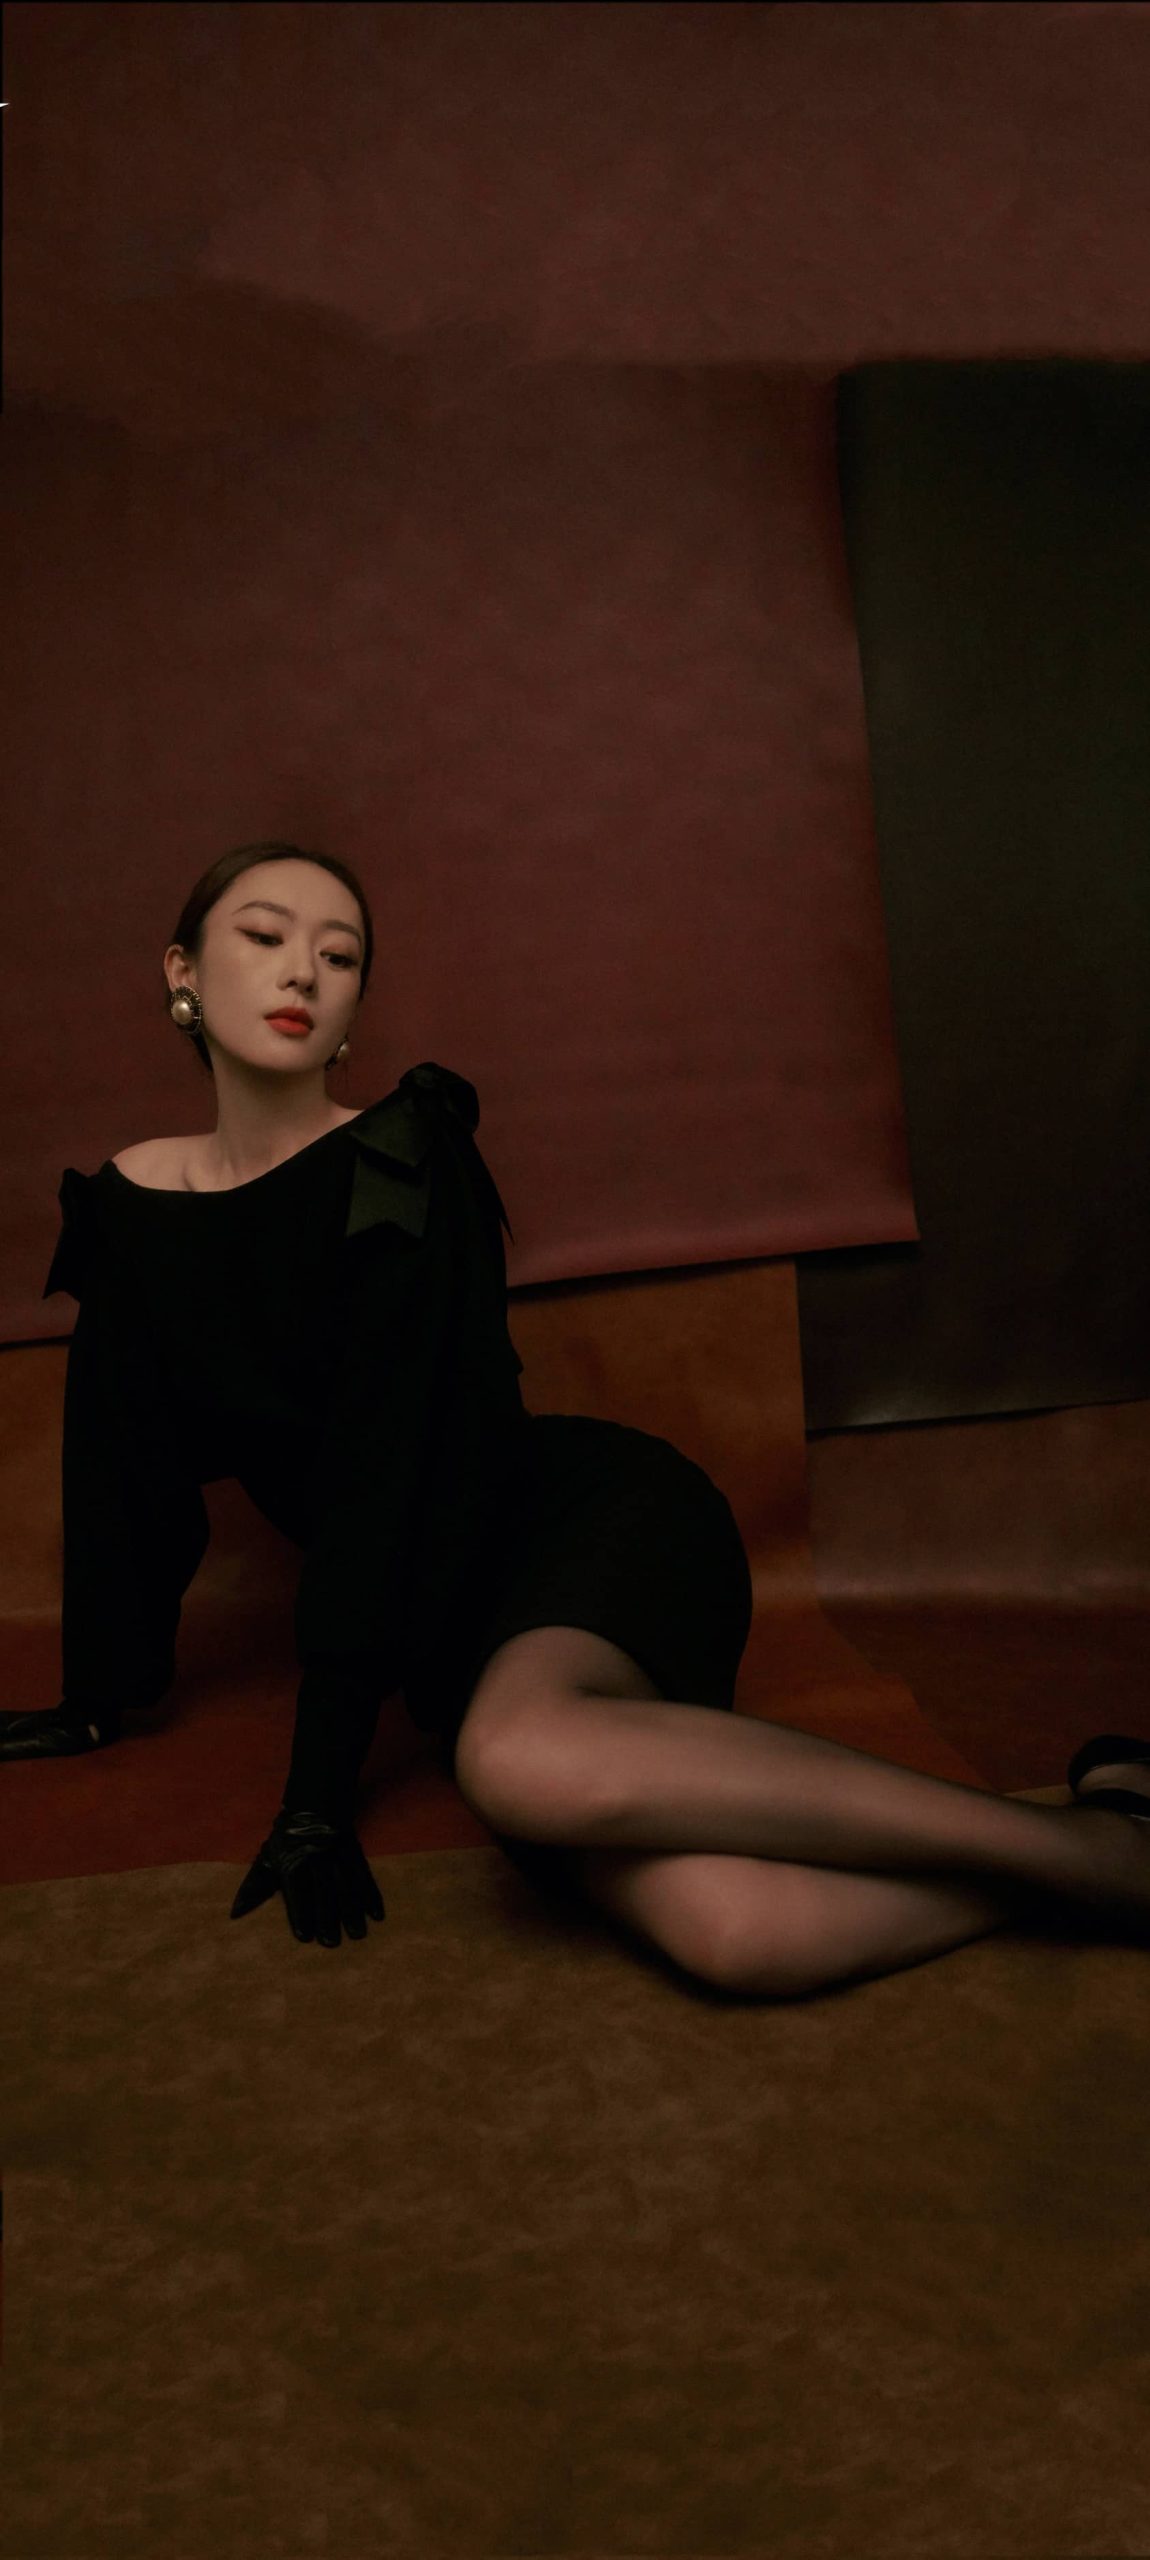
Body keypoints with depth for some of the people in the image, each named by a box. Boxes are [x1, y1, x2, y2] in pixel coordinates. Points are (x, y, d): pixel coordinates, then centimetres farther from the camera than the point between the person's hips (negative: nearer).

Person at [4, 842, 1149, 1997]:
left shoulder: (400, 1165, -9)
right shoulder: (127, 1207, 8)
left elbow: (390, 1469, -16)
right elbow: (123, 1467, 17)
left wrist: (320, 1791, -19)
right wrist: (96, 1703, 21)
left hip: (597, 1514, -3)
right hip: (464, 1623, 3)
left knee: (521, 1757, -41)